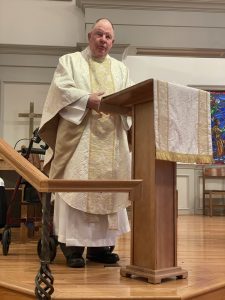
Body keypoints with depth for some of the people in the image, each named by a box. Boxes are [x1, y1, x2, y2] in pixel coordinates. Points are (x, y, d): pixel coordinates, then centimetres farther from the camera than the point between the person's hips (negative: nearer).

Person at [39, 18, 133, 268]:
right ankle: (73, 246, -4)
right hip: (79, 137, -4)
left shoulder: (121, 69, 22)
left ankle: (100, 245, 9)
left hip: (111, 141, 4)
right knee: (76, 188, -9)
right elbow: (61, 90, -5)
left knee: (109, 188, 2)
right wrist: (88, 99, -20)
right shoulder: (69, 61, 11)